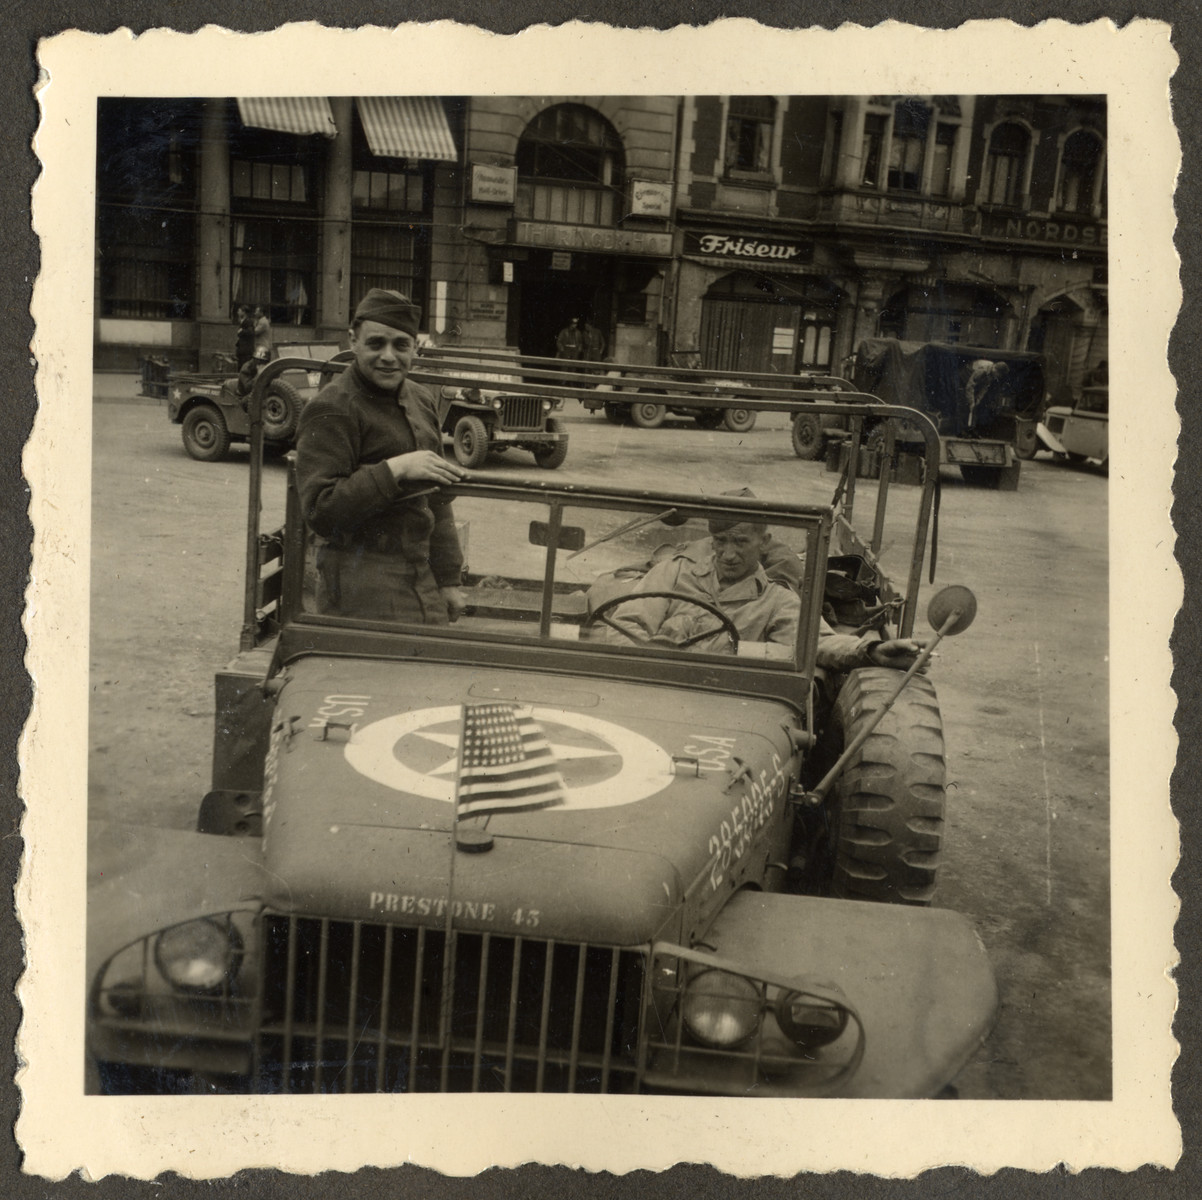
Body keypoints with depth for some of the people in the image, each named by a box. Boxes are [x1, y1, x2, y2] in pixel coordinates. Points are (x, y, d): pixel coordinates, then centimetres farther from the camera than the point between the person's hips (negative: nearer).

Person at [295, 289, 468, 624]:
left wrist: (449, 578, 17)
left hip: (424, 583, 7)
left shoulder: (421, 402, 15)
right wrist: (394, 470, -25)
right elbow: (319, 511, -19)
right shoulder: (331, 410, -10)